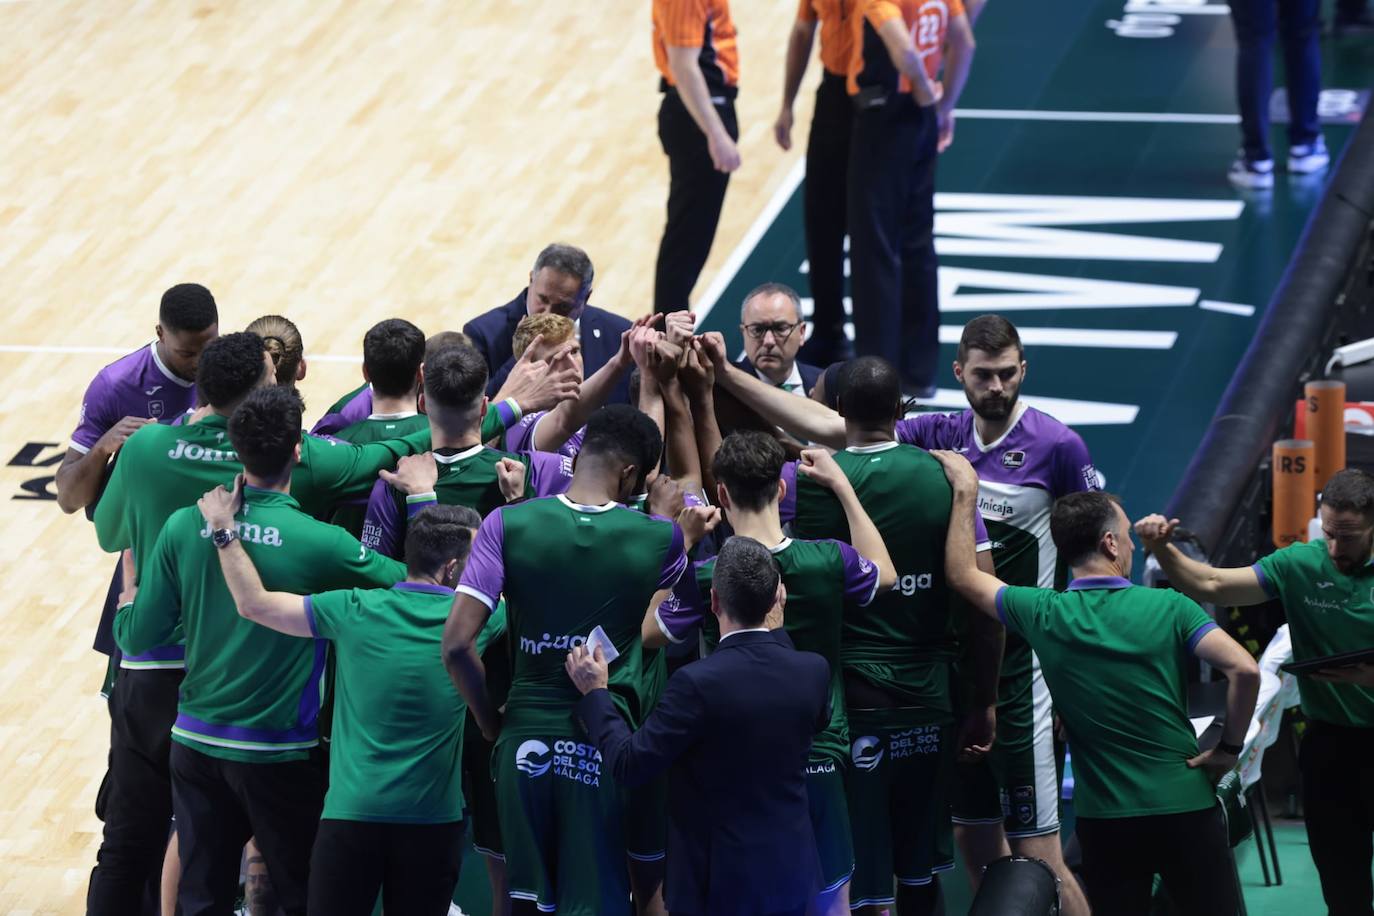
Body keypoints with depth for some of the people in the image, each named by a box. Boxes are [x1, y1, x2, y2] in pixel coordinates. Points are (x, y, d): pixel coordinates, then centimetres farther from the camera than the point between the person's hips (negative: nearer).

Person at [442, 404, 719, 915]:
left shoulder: (508, 524, -6)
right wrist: (687, 536, 41)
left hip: (526, 735, 1)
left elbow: (457, 643, -10)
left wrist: (491, 723, 3)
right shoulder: (657, 538, -5)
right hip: (606, 745, -1)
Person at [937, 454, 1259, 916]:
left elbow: (962, 575, 10)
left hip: (1103, 819, 2)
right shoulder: (1167, 608, -8)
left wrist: (966, 492, 18)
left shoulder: (1043, 616, -4)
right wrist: (1228, 748, -5)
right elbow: (1244, 670, -18)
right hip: (1186, 807, -2)